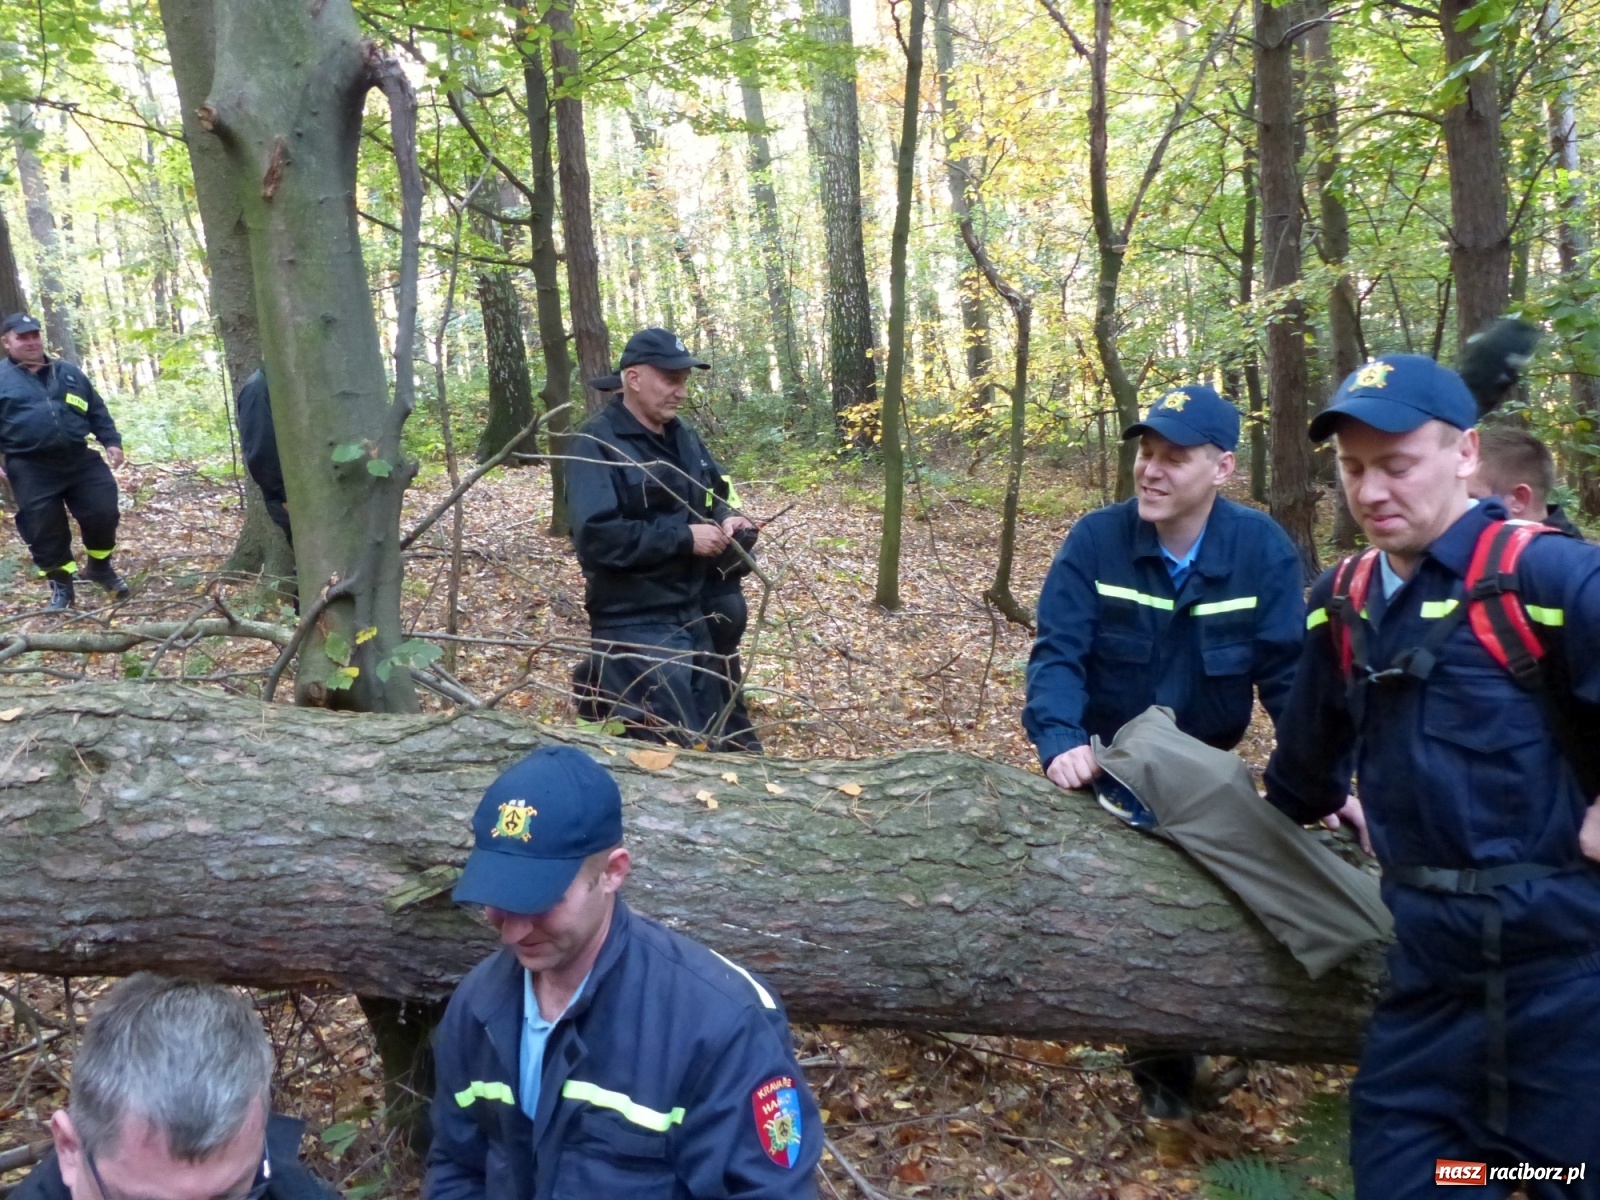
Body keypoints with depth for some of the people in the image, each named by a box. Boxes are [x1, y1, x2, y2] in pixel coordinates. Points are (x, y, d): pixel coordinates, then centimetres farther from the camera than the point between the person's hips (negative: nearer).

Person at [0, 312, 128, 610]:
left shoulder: (69, 373, 15)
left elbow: (97, 411, 19)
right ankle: (61, 585, 16)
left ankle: (101, 568, 25)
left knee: (103, 514, 2)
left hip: (80, 460, 3)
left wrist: (111, 441, 7)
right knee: (45, 530, 1)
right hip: (31, 470, -3)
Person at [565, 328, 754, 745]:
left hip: (691, 615, 8)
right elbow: (596, 536, -26)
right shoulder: (596, 444, -15)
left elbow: (711, 495, 21)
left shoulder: (682, 435, 9)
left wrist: (726, 519, -3)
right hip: (634, 625, -8)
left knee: (711, 737, 18)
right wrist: (684, 538, -24)